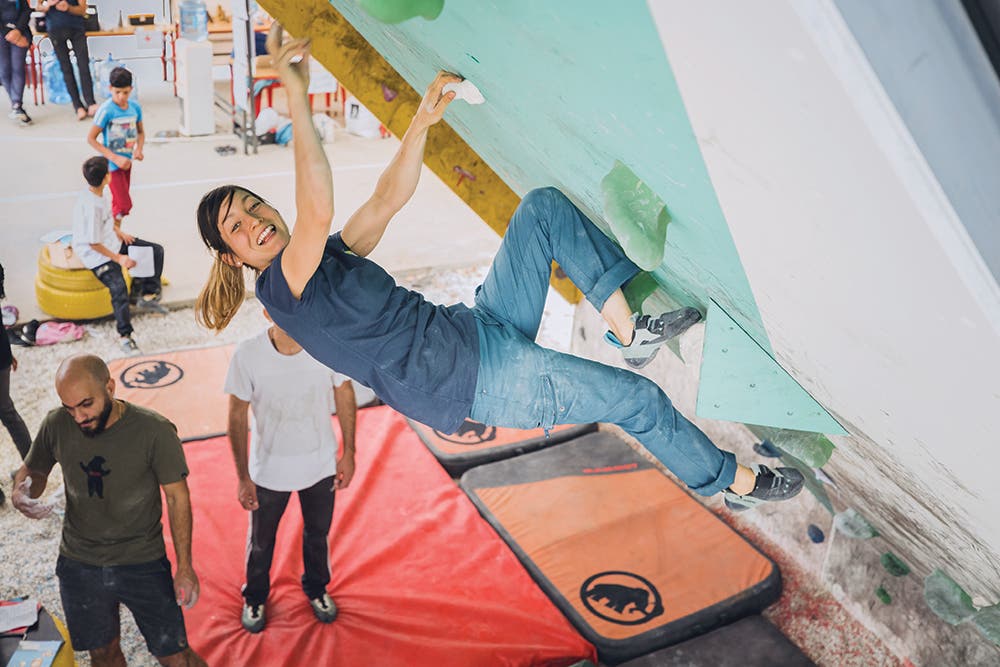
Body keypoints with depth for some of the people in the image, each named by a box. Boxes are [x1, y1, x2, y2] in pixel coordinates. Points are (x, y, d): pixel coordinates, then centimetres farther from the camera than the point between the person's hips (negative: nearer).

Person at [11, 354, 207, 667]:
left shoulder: (154, 431, -20)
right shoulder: (56, 425, -10)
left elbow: (177, 498, -12)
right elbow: (32, 470, 9)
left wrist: (185, 567, -11)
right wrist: (21, 495, -16)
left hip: (143, 564, -3)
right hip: (78, 565, 3)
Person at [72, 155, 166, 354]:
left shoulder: (98, 195, -3)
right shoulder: (90, 206, -29)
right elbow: (94, 243, -24)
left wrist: (119, 232, 4)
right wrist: (118, 258, -18)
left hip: (112, 242, 10)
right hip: (96, 254, -10)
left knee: (156, 250, 7)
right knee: (119, 289, -26)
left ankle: (147, 295, 14)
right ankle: (125, 336, -15)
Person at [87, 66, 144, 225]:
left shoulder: (135, 107, -3)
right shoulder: (106, 110, -18)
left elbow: (141, 132, 13)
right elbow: (91, 138, -16)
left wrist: (139, 149, -7)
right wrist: (115, 158, -21)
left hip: (126, 162, 6)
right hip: (112, 164, -6)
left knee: (119, 203, 18)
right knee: (124, 205, -10)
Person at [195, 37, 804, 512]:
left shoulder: (329, 255, 15)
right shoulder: (285, 288, -13)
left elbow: (388, 200, 15)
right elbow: (318, 210, -31)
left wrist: (423, 122, 4)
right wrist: (296, 96, -31)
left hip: (477, 328, 9)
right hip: (476, 379, -9)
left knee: (544, 207, 4)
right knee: (639, 399, -7)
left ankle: (631, 329, 2)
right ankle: (733, 481, 21)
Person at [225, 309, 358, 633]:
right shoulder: (247, 354, -25)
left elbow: (344, 393, -6)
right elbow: (237, 415, -12)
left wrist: (349, 454, -1)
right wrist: (243, 478, -8)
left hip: (321, 465, 1)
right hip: (268, 469, -1)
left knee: (317, 533, 25)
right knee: (261, 541, 22)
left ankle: (316, 588, 55)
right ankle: (255, 597, 53)